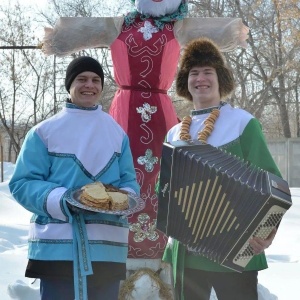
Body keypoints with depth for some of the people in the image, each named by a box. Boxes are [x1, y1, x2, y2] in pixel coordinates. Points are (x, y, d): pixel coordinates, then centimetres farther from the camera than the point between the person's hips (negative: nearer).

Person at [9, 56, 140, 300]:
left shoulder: (117, 133, 12)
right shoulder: (44, 132, 1)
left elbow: (129, 181, 13)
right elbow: (22, 183, -2)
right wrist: (61, 201, -19)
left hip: (107, 247, 4)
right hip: (57, 246, -3)